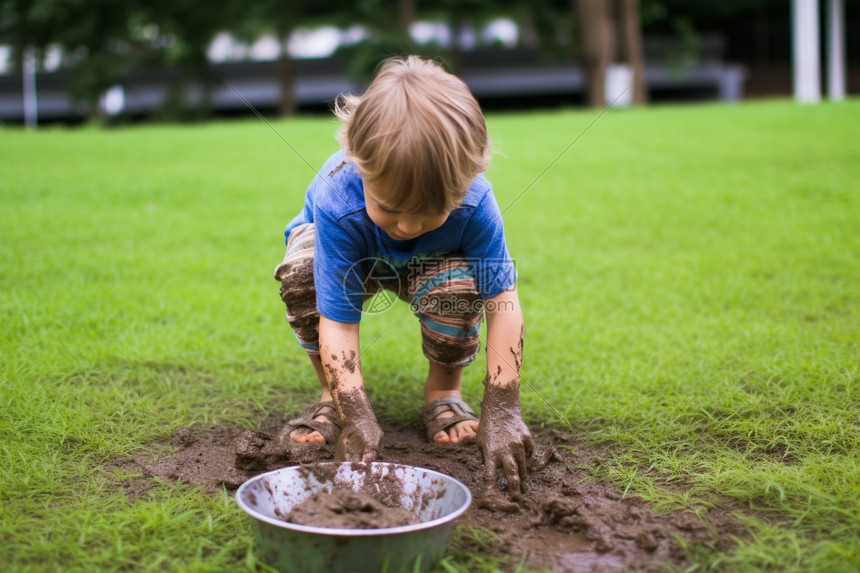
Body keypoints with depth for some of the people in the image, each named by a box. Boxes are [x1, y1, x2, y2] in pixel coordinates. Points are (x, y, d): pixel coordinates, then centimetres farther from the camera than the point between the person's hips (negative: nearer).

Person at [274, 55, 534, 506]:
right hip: (350, 253, 0)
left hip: (432, 262, 1)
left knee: (459, 287, -35)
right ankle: (331, 396, -10)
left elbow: (504, 303, -31)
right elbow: (337, 321, -40)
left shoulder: (473, 201, -37)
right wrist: (355, 416, -49)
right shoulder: (338, 203, -42)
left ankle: (444, 392, -4)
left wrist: (500, 411, -38)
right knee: (301, 273, -35)